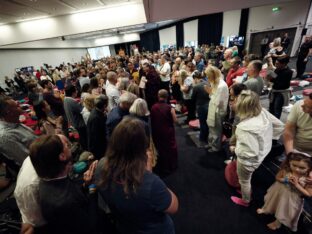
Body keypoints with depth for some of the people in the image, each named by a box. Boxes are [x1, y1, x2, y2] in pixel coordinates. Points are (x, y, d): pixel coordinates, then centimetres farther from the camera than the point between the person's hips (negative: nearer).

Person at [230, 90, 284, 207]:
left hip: (248, 160, -7)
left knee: (244, 181, 24)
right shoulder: (263, 112, -18)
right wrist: (267, 138, 6)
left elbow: (251, 153, -34)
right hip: (262, 153, 7)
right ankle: (245, 190, 62)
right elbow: (280, 126, -3)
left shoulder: (245, 128, -41)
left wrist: (236, 150, -16)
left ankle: (245, 201, 53)